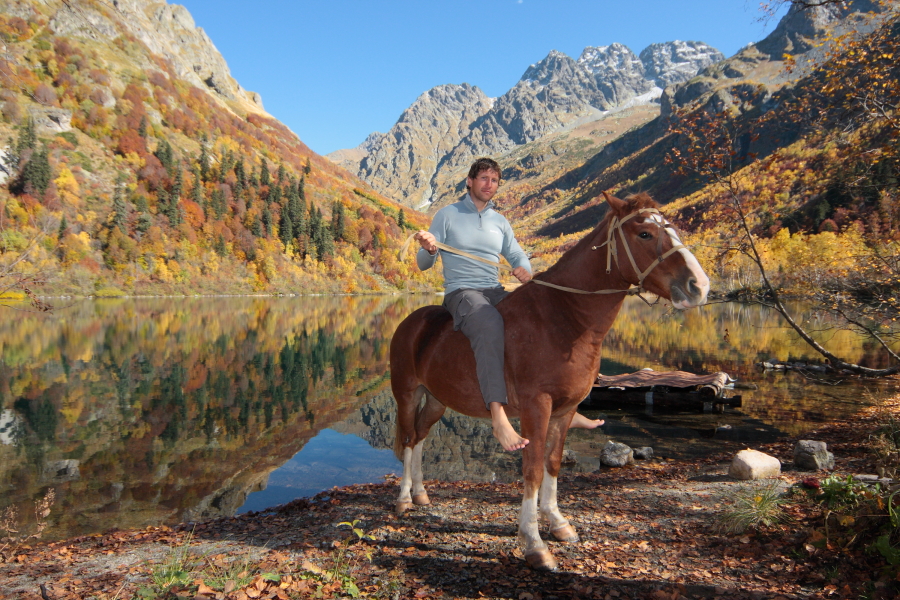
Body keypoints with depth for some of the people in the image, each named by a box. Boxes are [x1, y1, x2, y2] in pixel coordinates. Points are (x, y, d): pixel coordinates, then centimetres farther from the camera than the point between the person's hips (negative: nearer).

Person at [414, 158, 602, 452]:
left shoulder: (500, 222, 17)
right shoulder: (447, 215, 4)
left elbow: (518, 257, 17)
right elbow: (424, 264, 1)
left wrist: (524, 269, -9)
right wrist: (429, 249, -24)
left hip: (495, 292, 6)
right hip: (461, 292, -6)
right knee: (490, 324, -39)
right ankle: (499, 417, -47)